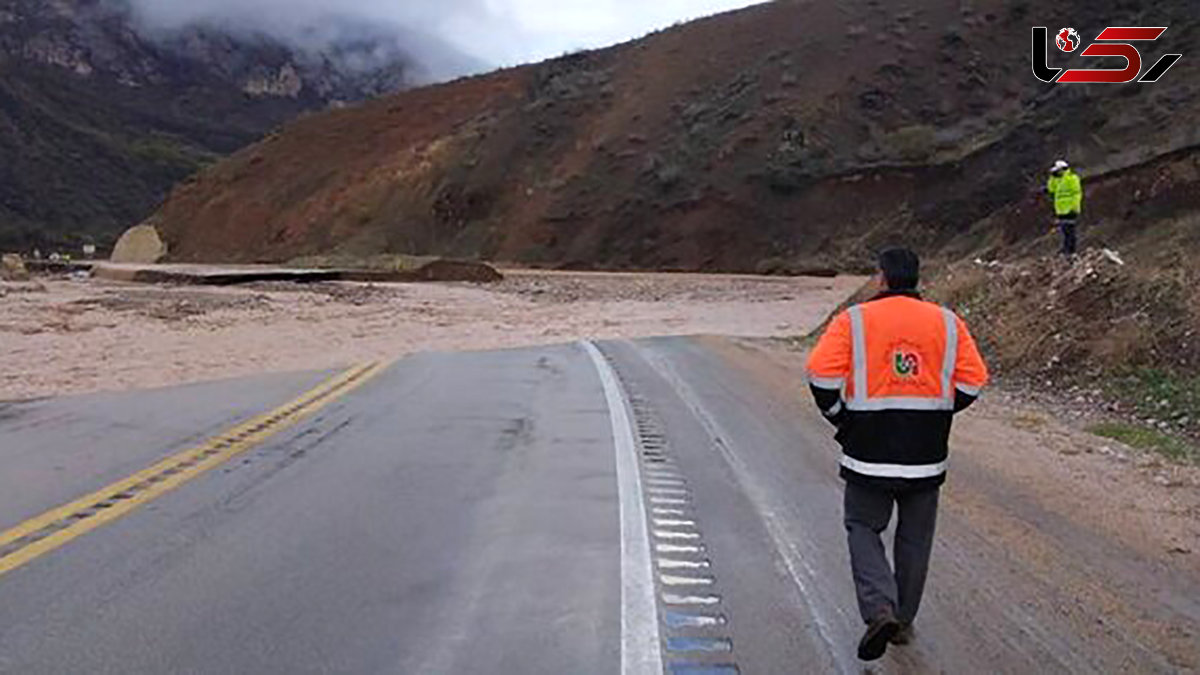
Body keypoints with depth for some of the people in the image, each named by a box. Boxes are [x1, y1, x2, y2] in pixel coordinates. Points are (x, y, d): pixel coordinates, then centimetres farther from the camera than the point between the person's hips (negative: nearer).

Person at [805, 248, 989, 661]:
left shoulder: (854, 321, -5)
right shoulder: (947, 323, 4)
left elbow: (821, 373, -14)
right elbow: (973, 381, 0)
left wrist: (840, 417, 2)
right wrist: (937, 411, 15)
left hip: (868, 454, -2)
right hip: (926, 455, 3)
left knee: (863, 528, 11)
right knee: (915, 538, 15)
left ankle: (880, 609, -8)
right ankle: (903, 622, 25)